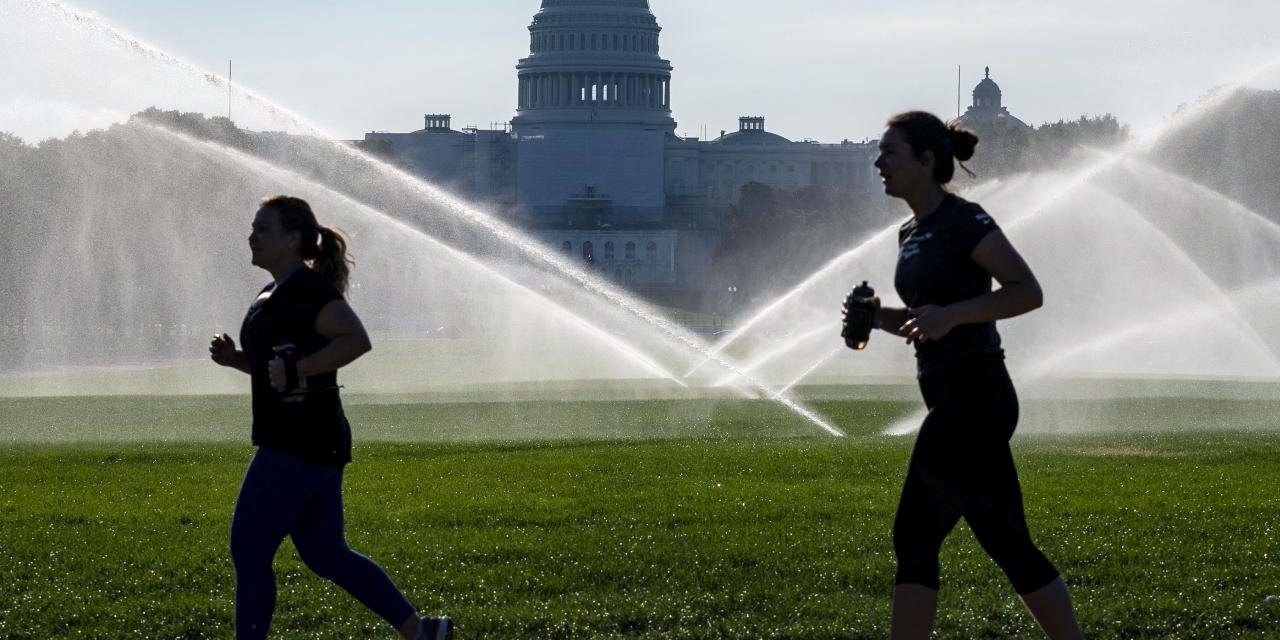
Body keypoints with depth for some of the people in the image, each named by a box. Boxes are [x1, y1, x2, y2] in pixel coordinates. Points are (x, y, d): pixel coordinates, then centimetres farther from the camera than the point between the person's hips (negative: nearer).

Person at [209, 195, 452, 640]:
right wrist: (234, 358, 11)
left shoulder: (308, 291, -14)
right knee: (327, 555, 12)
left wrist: (296, 369, -28)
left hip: (299, 446, -11)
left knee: (248, 550, -6)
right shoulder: (272, 295, 17)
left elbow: (357, 340, -26)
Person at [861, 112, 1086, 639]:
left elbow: (1028, 291, -15)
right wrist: (882, 317, 7)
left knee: (915, 539, -8)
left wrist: (950, 314, -24)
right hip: (952, 398, 9)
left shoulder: (962, 222, -11)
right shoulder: (913, 234, 16)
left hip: (973, 396, -9)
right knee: (1009, 545, 6)